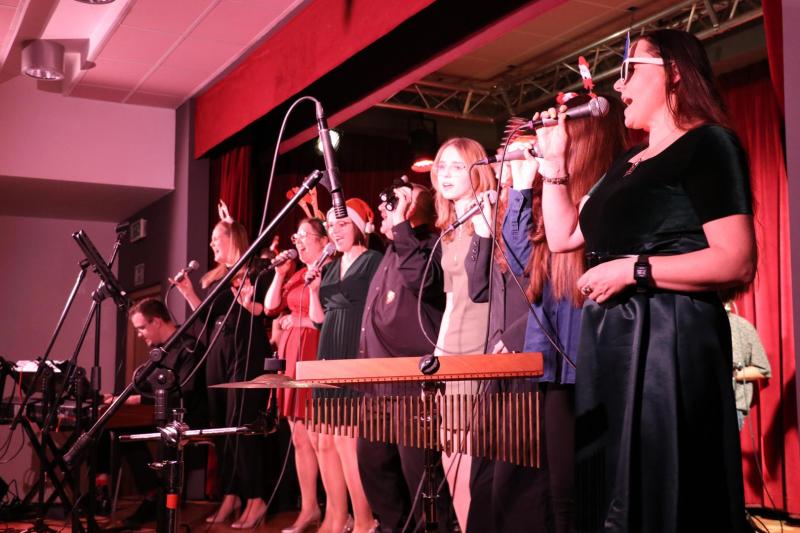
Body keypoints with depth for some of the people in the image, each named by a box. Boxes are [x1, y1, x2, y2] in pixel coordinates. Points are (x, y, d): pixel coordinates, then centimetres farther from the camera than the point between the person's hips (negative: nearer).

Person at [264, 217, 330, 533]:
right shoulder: (295, 274, 18)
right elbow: (271, 308, 15)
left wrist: (299, 321, -10)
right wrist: (279, 274, 8)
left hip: (316, 355, -8)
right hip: (291, 354, 8)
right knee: (300, 437, 8)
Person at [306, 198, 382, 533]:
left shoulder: (374, 261, -4)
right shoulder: (330, 267, 18)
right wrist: (314, 290, 3)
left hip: (358, 360, -8)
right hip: (329, 360, 8)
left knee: (346, 438, -12)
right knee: (324, 441, 7)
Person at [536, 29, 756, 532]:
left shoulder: (707, 145, -7)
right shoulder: (627, 164, 19)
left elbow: (737, 263, -17)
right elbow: (563, 236, 21)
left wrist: (633, 269, -18)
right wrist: (555, 161, 17)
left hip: (670, 338, -9)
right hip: (610, 340, 9)